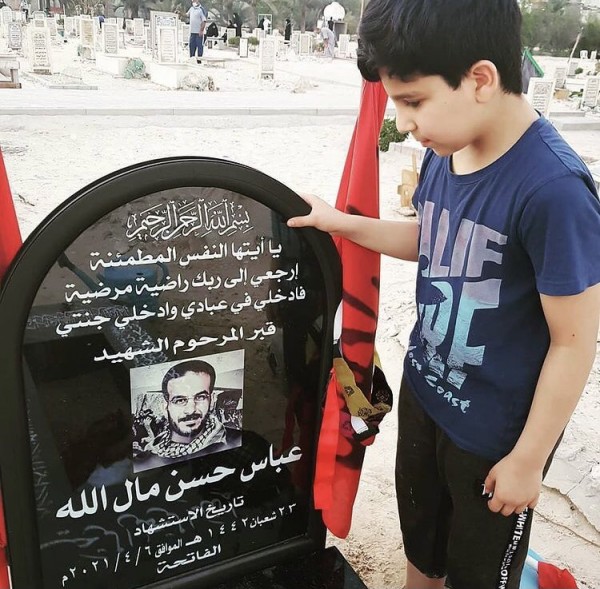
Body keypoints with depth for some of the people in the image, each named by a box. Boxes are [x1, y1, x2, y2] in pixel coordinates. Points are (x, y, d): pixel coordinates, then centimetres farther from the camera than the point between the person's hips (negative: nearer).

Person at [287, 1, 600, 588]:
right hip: (424, 391, 7)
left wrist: (528, 460, -14)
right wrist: (342, 223, 3)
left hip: (496, 430, -6)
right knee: (419, 532, 30)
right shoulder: (444, 152, -8)